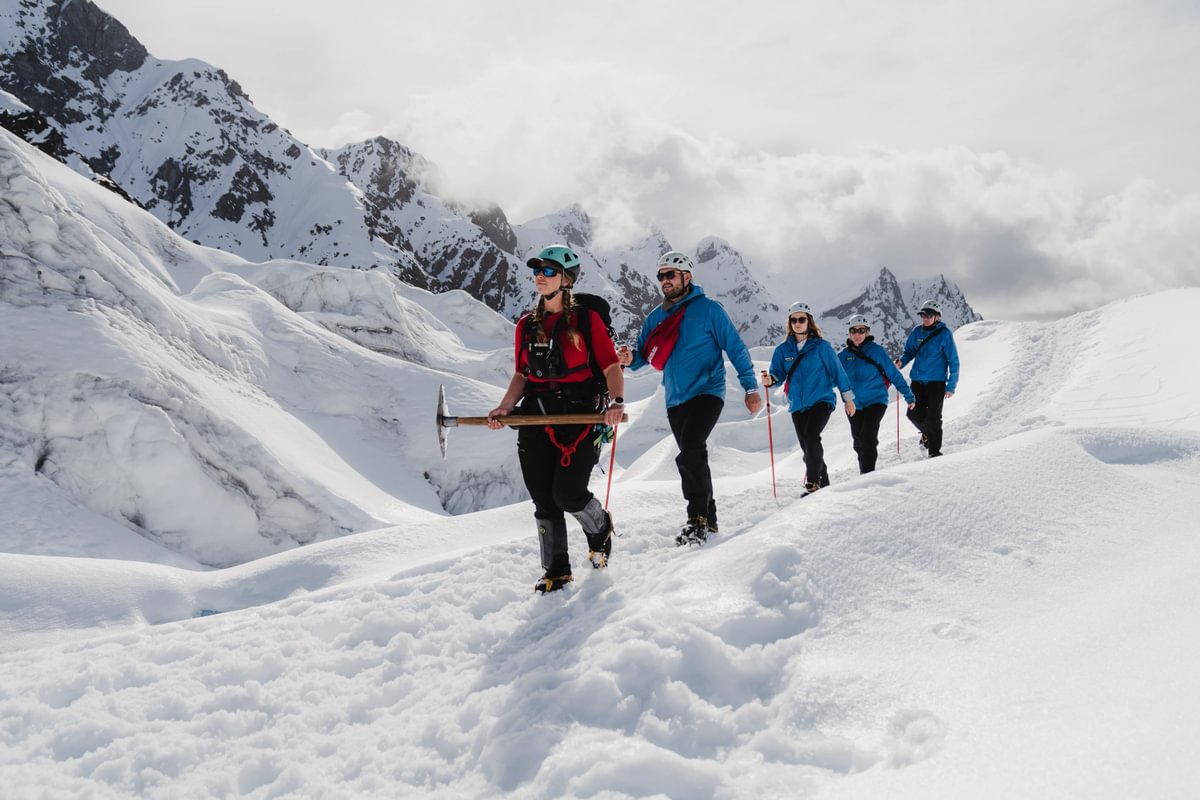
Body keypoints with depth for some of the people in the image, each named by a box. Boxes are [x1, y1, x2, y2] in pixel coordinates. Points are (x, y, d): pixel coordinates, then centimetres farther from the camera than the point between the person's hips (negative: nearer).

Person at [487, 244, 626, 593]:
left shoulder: (586, 319, -1)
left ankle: (600, 527, 23)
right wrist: (505, 408, 1)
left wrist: (617, 402, -22)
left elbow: (611, 367, -5)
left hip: (579, 414, -5)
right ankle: (556, 570, 18)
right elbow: (522, 375, 16)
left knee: (567, 494, -12)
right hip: (536, 418, 5)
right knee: (543, 499, 4)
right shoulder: (527, 325, 14)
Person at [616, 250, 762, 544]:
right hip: (675, 400, 6)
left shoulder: (708, 309, -5)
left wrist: (750, 388, -5)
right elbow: (644, 355, 13)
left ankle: (698, 519, -17)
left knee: (690, 452, -23)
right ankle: (708, 519, 25)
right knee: (693, 458, 13)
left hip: (707, 393, -6)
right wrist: (630, 358, -12)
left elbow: (736, 348, -3)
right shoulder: (655, 317, 10)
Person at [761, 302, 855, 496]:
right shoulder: (783, 349, 6)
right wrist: (770, 379, -22)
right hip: (798, 405, 4)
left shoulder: (821, 346, -2)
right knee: (807, 447, 8)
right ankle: (824, 484, 25)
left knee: (811, 437, -25)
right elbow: (778, 373, 3)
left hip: (821, 400, -4)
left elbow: (837, 371, 3)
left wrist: (848, 398, 6)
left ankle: (813, 483, -21)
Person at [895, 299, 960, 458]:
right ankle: (927, 433, 35)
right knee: (914, 414, 4)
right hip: (917, 380, 4)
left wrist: (951, 385, -10)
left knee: (933, 418, -3)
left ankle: (935, 451, 8)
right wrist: (901, 361, -6)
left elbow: (953, 361, -6)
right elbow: (909, 350, 18)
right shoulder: (917, 332, 5)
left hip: (936, 382, -4)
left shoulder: (944, 334, -8)